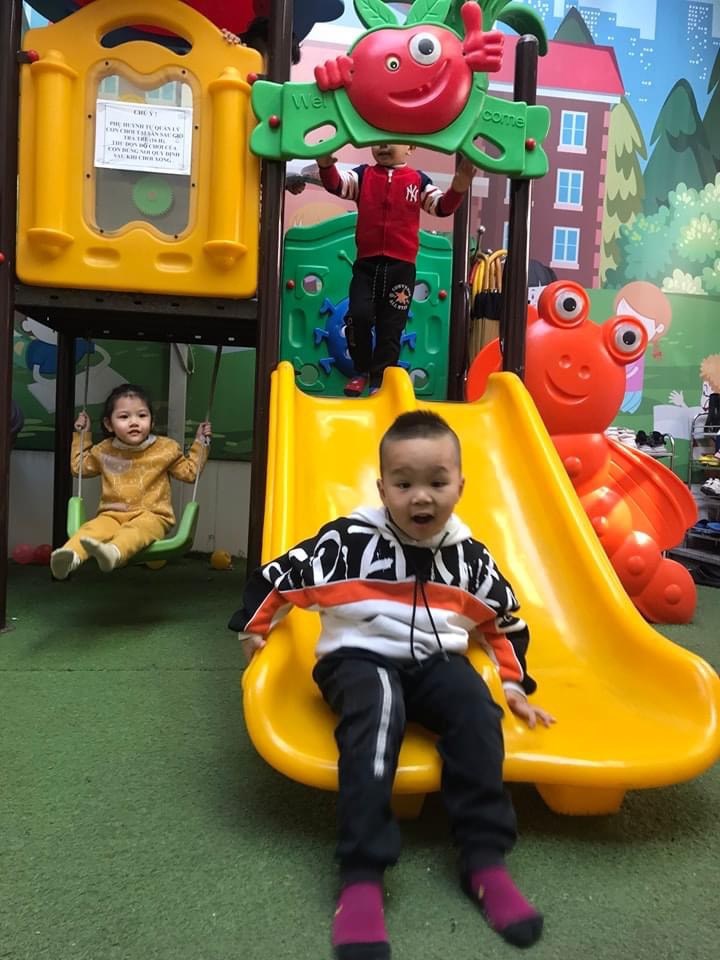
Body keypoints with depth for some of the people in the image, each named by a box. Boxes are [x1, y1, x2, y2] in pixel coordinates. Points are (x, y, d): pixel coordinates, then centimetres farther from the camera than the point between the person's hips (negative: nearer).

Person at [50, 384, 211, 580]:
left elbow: (190, 471, 17)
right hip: (113, 514, 3)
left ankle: (113, 553, -68)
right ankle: (71, 555, -57)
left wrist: (200, 442, 11)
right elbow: (79, 466, 31)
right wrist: (82, 435, 24)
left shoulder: (166, 448, 6)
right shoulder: (104, 451, 12)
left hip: (151, 515, -3)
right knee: (94, 528, -31)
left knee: (137, 529, -38)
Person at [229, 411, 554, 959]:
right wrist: (253, 631, 7)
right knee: (378, 704, -36)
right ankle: (362, 875, -34)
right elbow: (279, 576, -2)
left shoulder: (470, 555, 0)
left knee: (475, 705, -28)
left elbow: (505, 620, 16)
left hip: (434, 663, 4)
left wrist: (514, 686, 15)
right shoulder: (350, 540, -13)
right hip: (359, 659, -3)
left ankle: (486, 860, -19)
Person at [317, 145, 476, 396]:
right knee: (358, 316, -8)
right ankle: (361, 371, 14)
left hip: (402, 266, 0)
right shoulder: (363, 175, 7)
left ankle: (379, 380, 16)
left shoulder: (418, 180, 6)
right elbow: (336, 185, -7)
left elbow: (442, 206, 0)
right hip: (367, 263, 0)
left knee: (391, 326, 4)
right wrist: (326, 166, -27)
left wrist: (458, 188, -18)